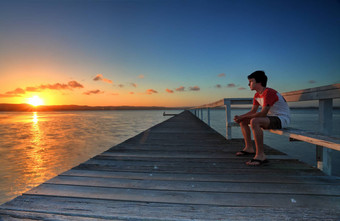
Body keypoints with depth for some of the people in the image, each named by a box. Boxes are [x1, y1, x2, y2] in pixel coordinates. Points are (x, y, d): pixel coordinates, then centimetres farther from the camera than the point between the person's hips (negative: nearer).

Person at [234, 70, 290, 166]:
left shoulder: (268, 93, -22)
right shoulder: (257, 95, 8)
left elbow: (263, 113, -28)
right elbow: (253, 111, 10)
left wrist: (243, 117, -22)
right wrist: (240, 117, -8)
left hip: (282, 118, -10)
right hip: (271, 117, 10)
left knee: (254, 121, -36)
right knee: (243, 121, 8)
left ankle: (260, 155, -32)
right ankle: (249, 148, 13)